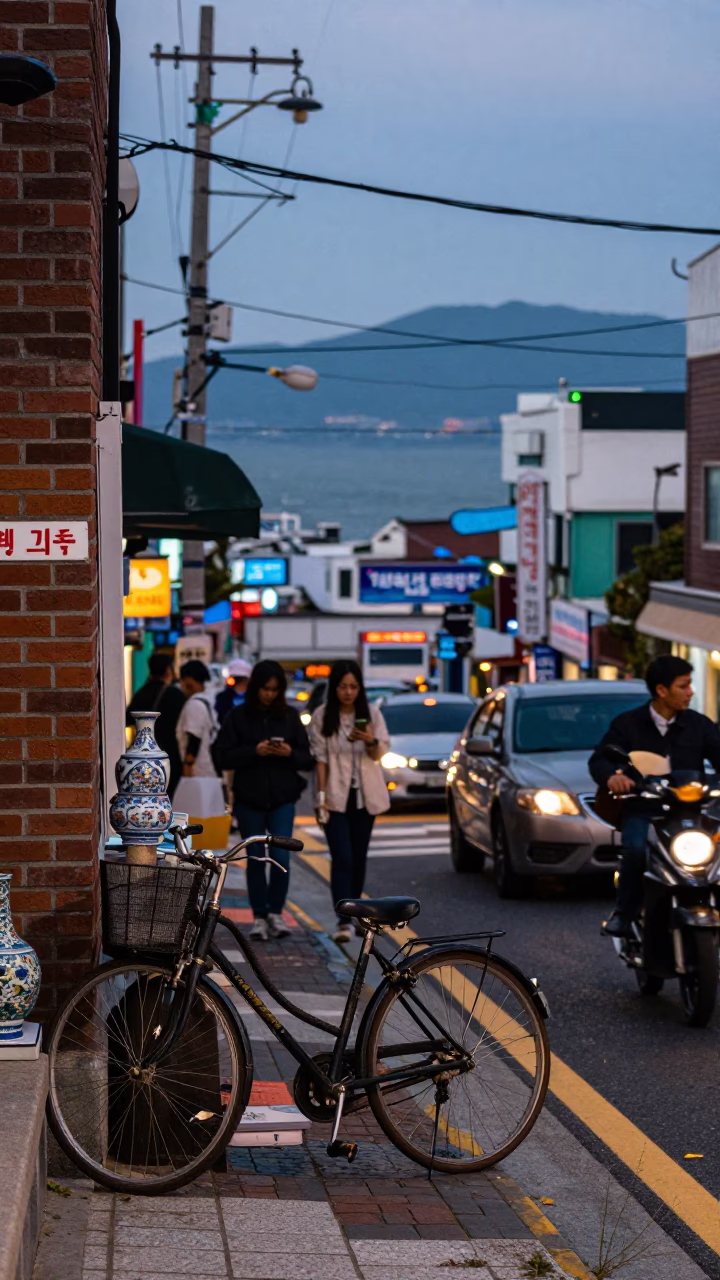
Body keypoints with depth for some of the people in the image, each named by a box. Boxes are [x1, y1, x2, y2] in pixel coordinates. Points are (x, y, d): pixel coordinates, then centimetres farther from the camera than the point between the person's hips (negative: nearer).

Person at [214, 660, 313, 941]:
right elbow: (224, 756, -6)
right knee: (255, 859, 5)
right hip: (249, 799, 0)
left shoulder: (290, 717, 6)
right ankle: (259, 917, 14)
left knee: (281, 856, -10)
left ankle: (276, 912, 8)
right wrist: (254, 751, -19)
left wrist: (290, 753, -14)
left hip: (283, 799, 1)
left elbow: (307, 760, 7)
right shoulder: (238, 716, 1)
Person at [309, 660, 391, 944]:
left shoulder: (371, 714, 2)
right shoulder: (322, 717, -2)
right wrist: (321, 795, -10)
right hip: (336, 796, -3)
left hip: (365, 795, 3)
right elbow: (320, 757, -3)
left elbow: (379, 754, -3)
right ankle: (343, 922, -19)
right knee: (342, 859, -12)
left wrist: (370, 741, -25)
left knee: (359, 857, 9)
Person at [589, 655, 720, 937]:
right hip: (642, 810, -1)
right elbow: (599, 759, -1)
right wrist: (611, 776, -26)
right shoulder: (628, 724, 7)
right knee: (636, 847, -34)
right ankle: (624, 914, -17)